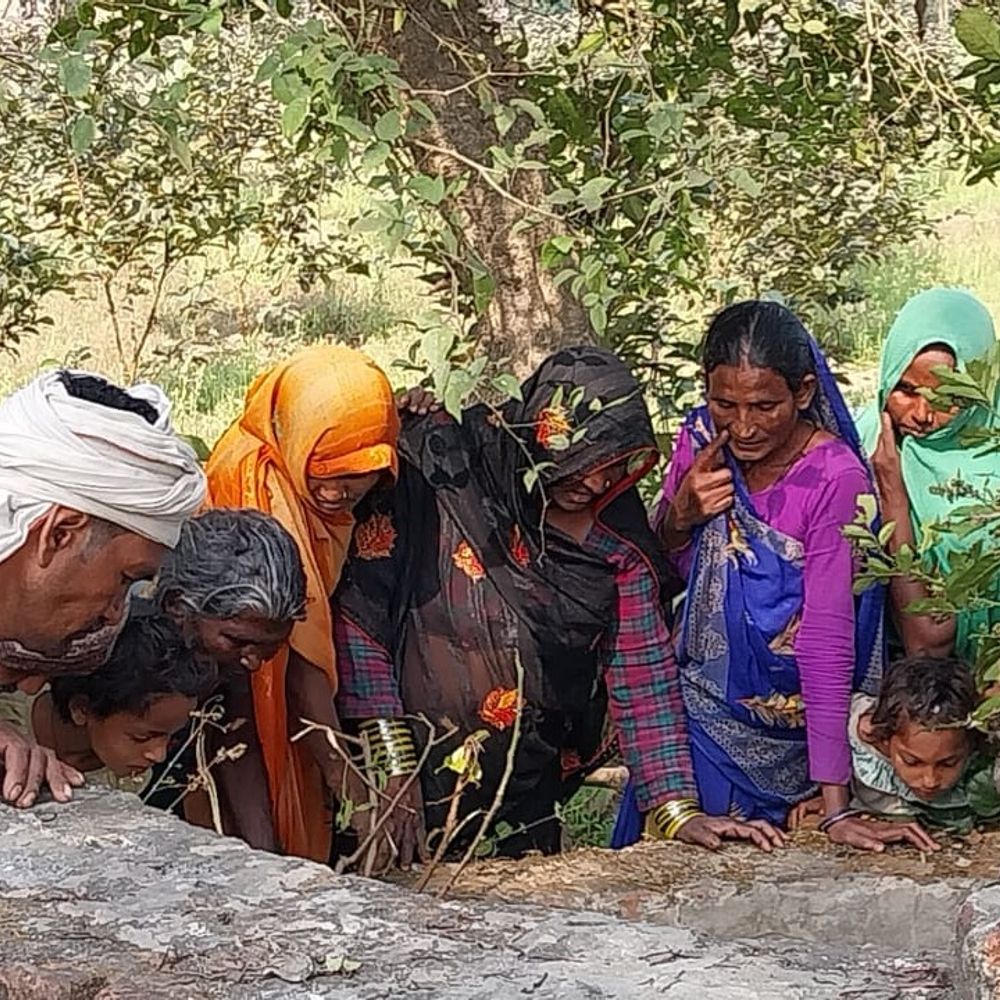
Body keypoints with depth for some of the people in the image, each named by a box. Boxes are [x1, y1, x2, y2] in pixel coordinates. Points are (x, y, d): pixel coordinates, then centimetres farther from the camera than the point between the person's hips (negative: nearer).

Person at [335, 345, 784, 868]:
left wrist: (679, 810, -12)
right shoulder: (435, 473, -15)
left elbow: (642, 671, -3)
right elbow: (358, 615, -14)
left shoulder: (615, 530, -4)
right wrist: (393, 765, -16)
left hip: (530, 786, 4)